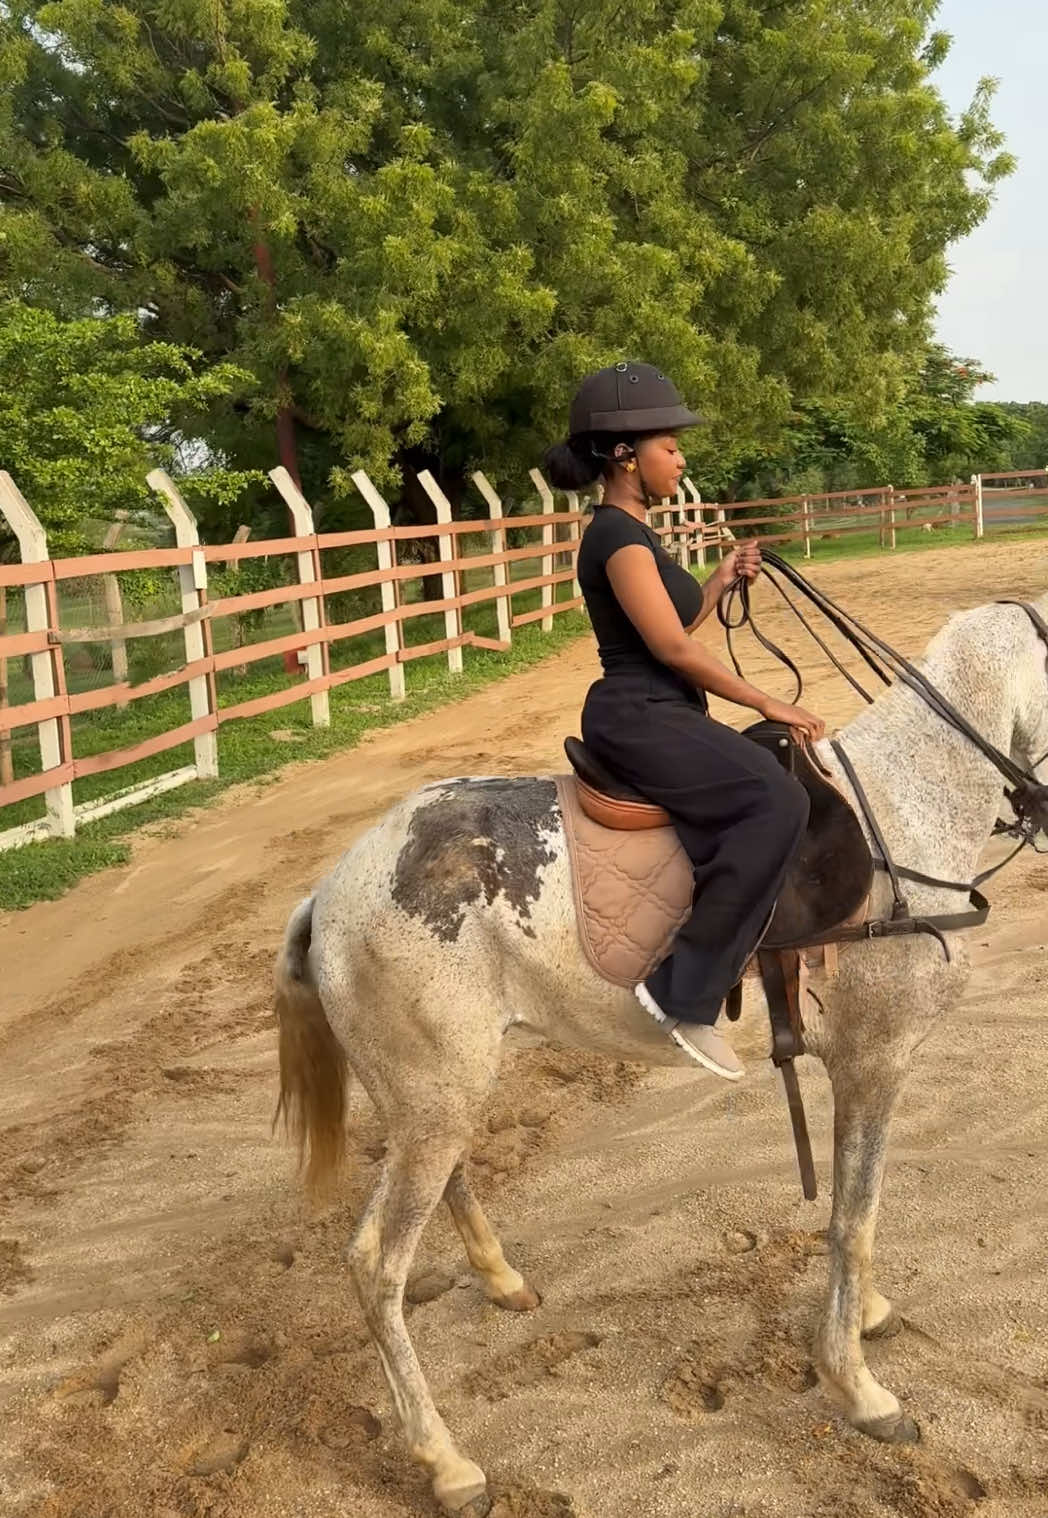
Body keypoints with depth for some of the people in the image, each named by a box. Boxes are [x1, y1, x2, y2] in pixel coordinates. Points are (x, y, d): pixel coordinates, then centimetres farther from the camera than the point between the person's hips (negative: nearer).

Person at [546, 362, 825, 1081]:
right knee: (777, 800, -27)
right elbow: (674, 649, -18)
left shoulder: (633, 533, 17)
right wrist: (769, 705, -13)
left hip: (661, 716, 11)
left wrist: (722, 580, 11)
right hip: (639, 717, -11)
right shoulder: (619, 536, -14)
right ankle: (685, 995, -22)